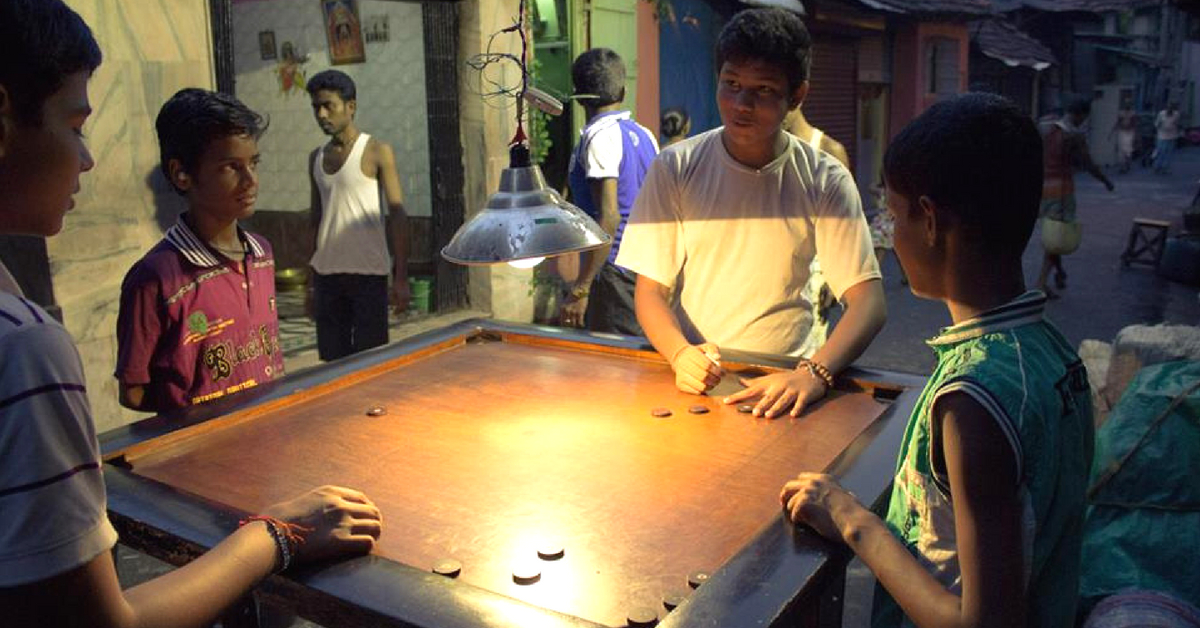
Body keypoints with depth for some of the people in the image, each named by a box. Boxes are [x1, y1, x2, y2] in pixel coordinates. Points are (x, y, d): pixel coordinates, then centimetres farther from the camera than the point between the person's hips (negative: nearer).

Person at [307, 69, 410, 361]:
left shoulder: (377, 152, -4)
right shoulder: (316, 157, 12)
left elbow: (397, 215, -8)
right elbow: (317, 218, 17)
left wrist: (401, 277, -14)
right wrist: (312, 280, 15)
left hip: (368, 274, -5)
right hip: (327, 274, 5)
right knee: (333, 360, 9)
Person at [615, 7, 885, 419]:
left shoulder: (824, 181, -3)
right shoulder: (675, 169, -2)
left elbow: (868, 301, -7)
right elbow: (650, 291, -2)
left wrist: (814, 372, -25)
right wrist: (681, 354, -22)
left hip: (782, 380, 0)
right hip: (693, 377, 1)